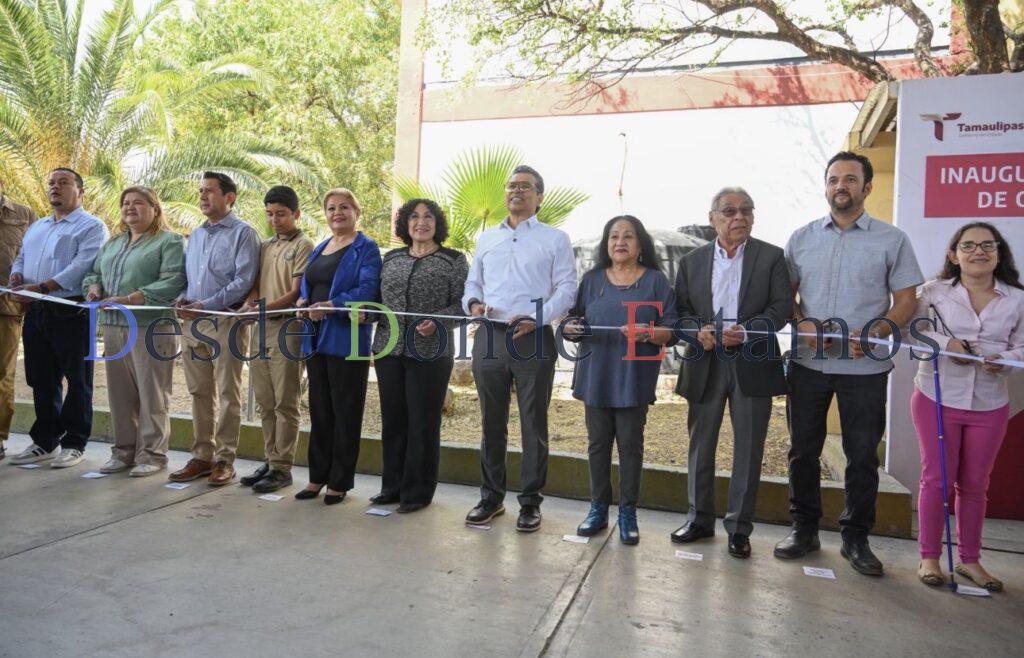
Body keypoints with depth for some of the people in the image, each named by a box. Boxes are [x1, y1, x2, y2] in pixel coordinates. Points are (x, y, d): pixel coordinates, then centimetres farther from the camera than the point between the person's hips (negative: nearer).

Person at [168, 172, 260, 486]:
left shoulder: (243, 233, -4)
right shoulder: (196, 235, 19)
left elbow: (243, 281, -13)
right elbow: (188, 274, 22)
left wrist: (204, 305, -16)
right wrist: (182, 298, 1)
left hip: (226, 321, -7)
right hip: (193, 322, 7)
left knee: (228, 394, 0)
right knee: (199, 392, 10)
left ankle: (224, 460, 8)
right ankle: (202, 456, 19)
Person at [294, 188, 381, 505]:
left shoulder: (366, 248, -3)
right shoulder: (318, 249, 20)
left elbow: (368, 290, -16)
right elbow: (306, 287, 23)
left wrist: (331, 306, -25)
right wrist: (302, 301, 0)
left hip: (347, 339, -7)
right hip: (316, 338, 7)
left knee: (345, 411, 1)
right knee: (319, 409, 12)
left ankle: (339, 482, 11)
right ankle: (318, 476, 22)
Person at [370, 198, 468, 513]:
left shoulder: (454, 260, 2)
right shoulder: (391, 258, 15)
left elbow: (462, 304, -5)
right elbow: (380, 299, 18)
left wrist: (437, 322, -19)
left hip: (429, 352, -4)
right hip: (389, 349, 4)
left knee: (423, 422, 2)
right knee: (392, 419, 10)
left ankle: (418, 492, 15)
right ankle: (392, 486, 24)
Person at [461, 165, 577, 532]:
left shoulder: (555, 239, 4)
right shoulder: (486, 239, 18)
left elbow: (566, 288, -3)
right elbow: (473, 282, 19)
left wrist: (537, 317, -19)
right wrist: (473, 303, -4)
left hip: (533, 339, -4)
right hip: (490, 337, 4)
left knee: (533, 424, 3)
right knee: (491, 422, 10)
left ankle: (530, 502, 14)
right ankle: (491, 497, 22)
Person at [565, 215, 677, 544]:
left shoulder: (656, 281, 2)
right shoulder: (592, 279, 11)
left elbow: (672, 329, -2)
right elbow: (574, 322, 10)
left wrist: (648, 333, -22)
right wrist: (572, 328, -13)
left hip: (634, 378, -2)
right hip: (596, 376, 3)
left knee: (630, 444, 3)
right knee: (598, 443, 7)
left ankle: (628, 513, 14)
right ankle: (598, 508, 18)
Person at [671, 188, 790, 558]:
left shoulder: (771, 257, 2)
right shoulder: (692, 261, 8)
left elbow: (782, 307, -4)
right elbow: (681, 309, 7)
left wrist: (747, 330, -19)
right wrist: (698, 329, -13)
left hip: (752, 363, -2)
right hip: (705, 364, 2)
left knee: (748, 448, 4)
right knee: (701, 445, 10)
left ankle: (739, 527, 17)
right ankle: (700, 518, 25)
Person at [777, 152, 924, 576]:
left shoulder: (891, 240, 2)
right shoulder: (801, 238, 8)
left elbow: (906, 299, 1)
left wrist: (875, 332, -17)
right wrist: (802, 323, -10)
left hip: (865, 367, -2)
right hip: (808, 362, 2)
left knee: (862, 456, 7)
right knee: (803, 450, 10)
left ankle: (856, 537, 23)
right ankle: (804, 529, 25)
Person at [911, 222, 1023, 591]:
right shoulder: (935, 292, -2)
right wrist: (944, 342, -20)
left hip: (990, 404, 2)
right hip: (937, 397, -2)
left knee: (975, 484, 12)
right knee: (936, 479, 4)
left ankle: (970, 560, 27)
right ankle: (929, 557, 17)